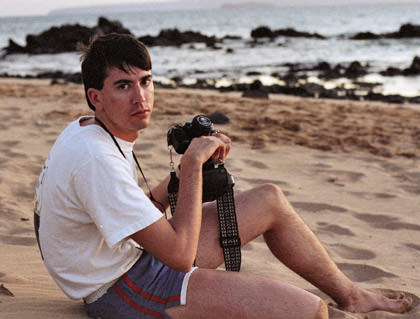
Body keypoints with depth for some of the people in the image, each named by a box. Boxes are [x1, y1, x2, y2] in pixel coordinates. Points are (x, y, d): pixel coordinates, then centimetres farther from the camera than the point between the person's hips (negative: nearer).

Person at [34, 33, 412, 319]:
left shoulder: (91, 132, 4)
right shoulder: (96, 159, -29)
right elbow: (181, 255, -28)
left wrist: (192, 163, 0)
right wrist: (193, 163, -20)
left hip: (135, 256, 10)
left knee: (270, 199, 12)